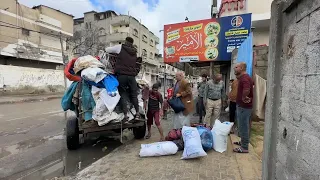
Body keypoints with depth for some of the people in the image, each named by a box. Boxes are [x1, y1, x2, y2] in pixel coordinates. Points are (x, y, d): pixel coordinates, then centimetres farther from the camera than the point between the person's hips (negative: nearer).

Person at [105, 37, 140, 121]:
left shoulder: (120, 47, 7)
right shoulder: (134, 52, 19)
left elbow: (107, 50, 15)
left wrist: (115, 52, 33)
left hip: (122, 75, -3)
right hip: (132, 75, 4)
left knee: (123, 94, 1)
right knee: (134, 94, 11)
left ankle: (125, 115, -5)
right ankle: (137, 113, 13)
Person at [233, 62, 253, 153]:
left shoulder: (244, 78, -21)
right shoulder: (243, 77, 13)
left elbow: (246, 90, -39)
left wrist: (244, 98, -22)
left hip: (243, 106, -11)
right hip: (242, 105, 11)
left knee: (243, 126, -1)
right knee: (244, 126, 21)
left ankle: (244, 147, 11)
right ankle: (243, 142, 36)